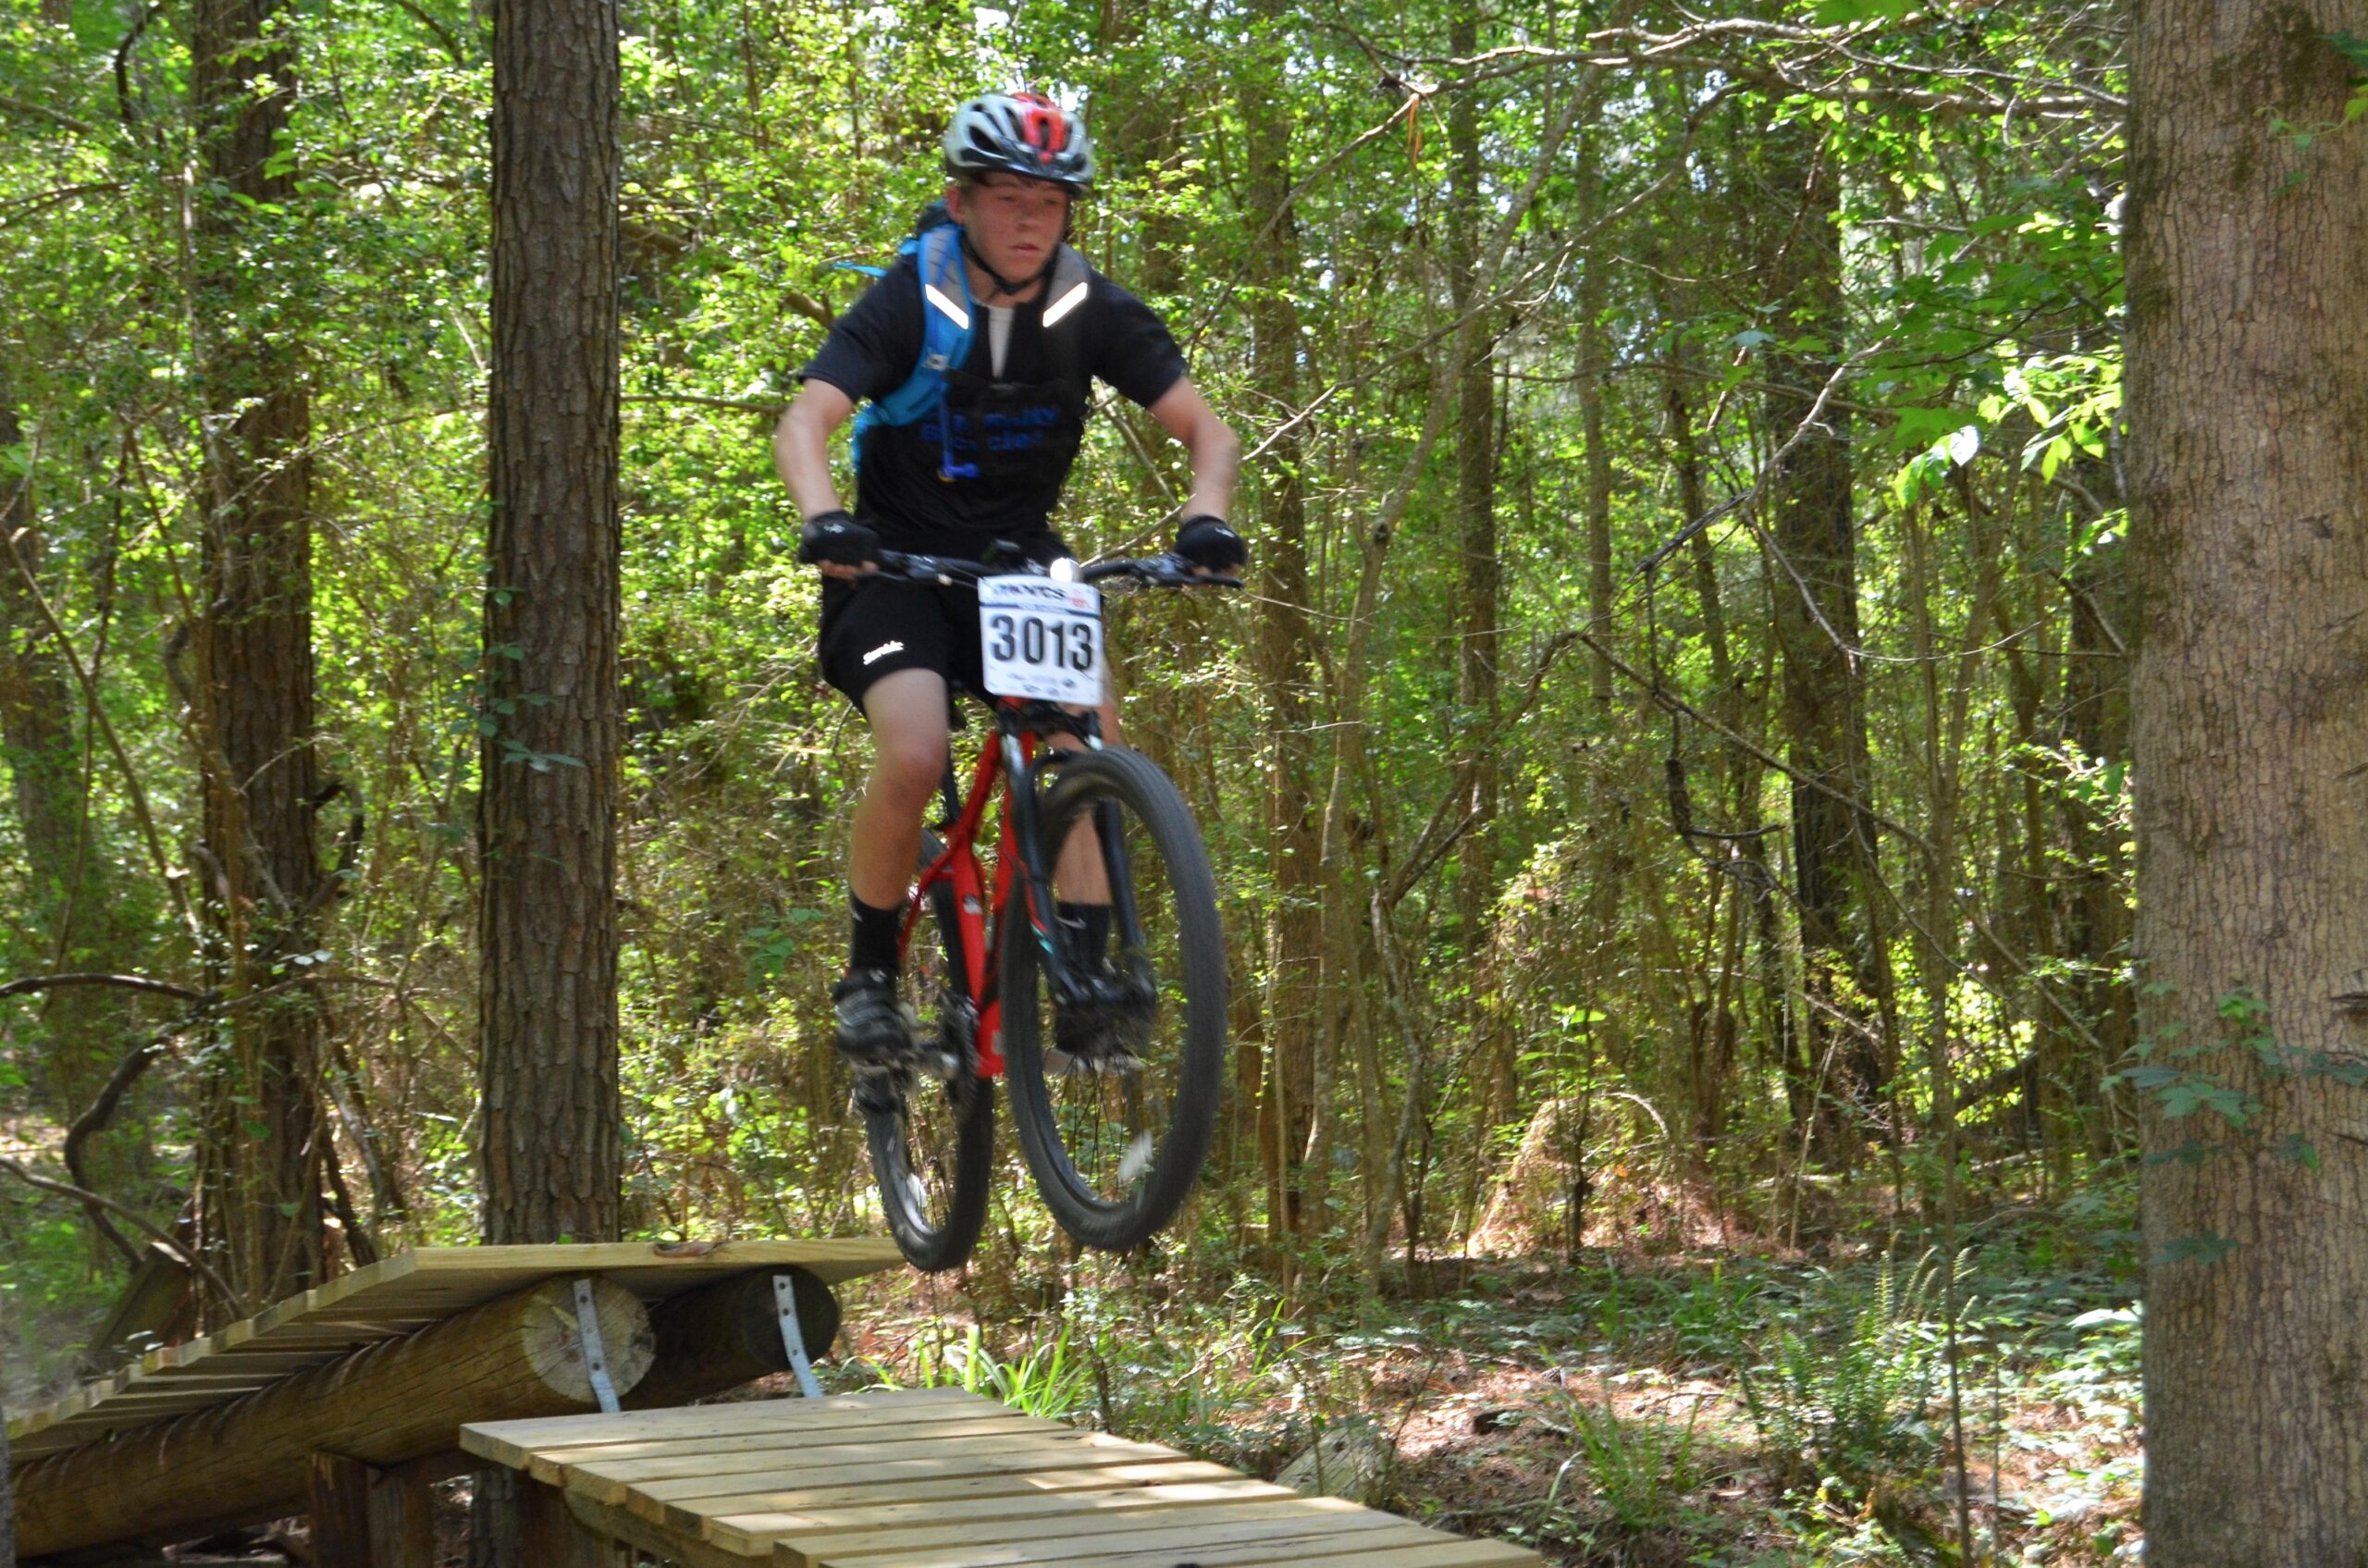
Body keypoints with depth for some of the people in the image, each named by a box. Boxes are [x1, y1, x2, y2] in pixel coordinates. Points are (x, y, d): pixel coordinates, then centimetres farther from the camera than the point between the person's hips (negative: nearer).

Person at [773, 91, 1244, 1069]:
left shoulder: (1089, 309, -7)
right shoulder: (911, 300, -15)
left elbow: (1204, 427, -7)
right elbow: (806, 420, -25)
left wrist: (1205, 515, -28)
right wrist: (824, 519, -46)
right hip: (902, 563, -3)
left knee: (1089, 732, -24)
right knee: (913, 758, -26)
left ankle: (1087, 973, -13)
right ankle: (869, 975, -4)